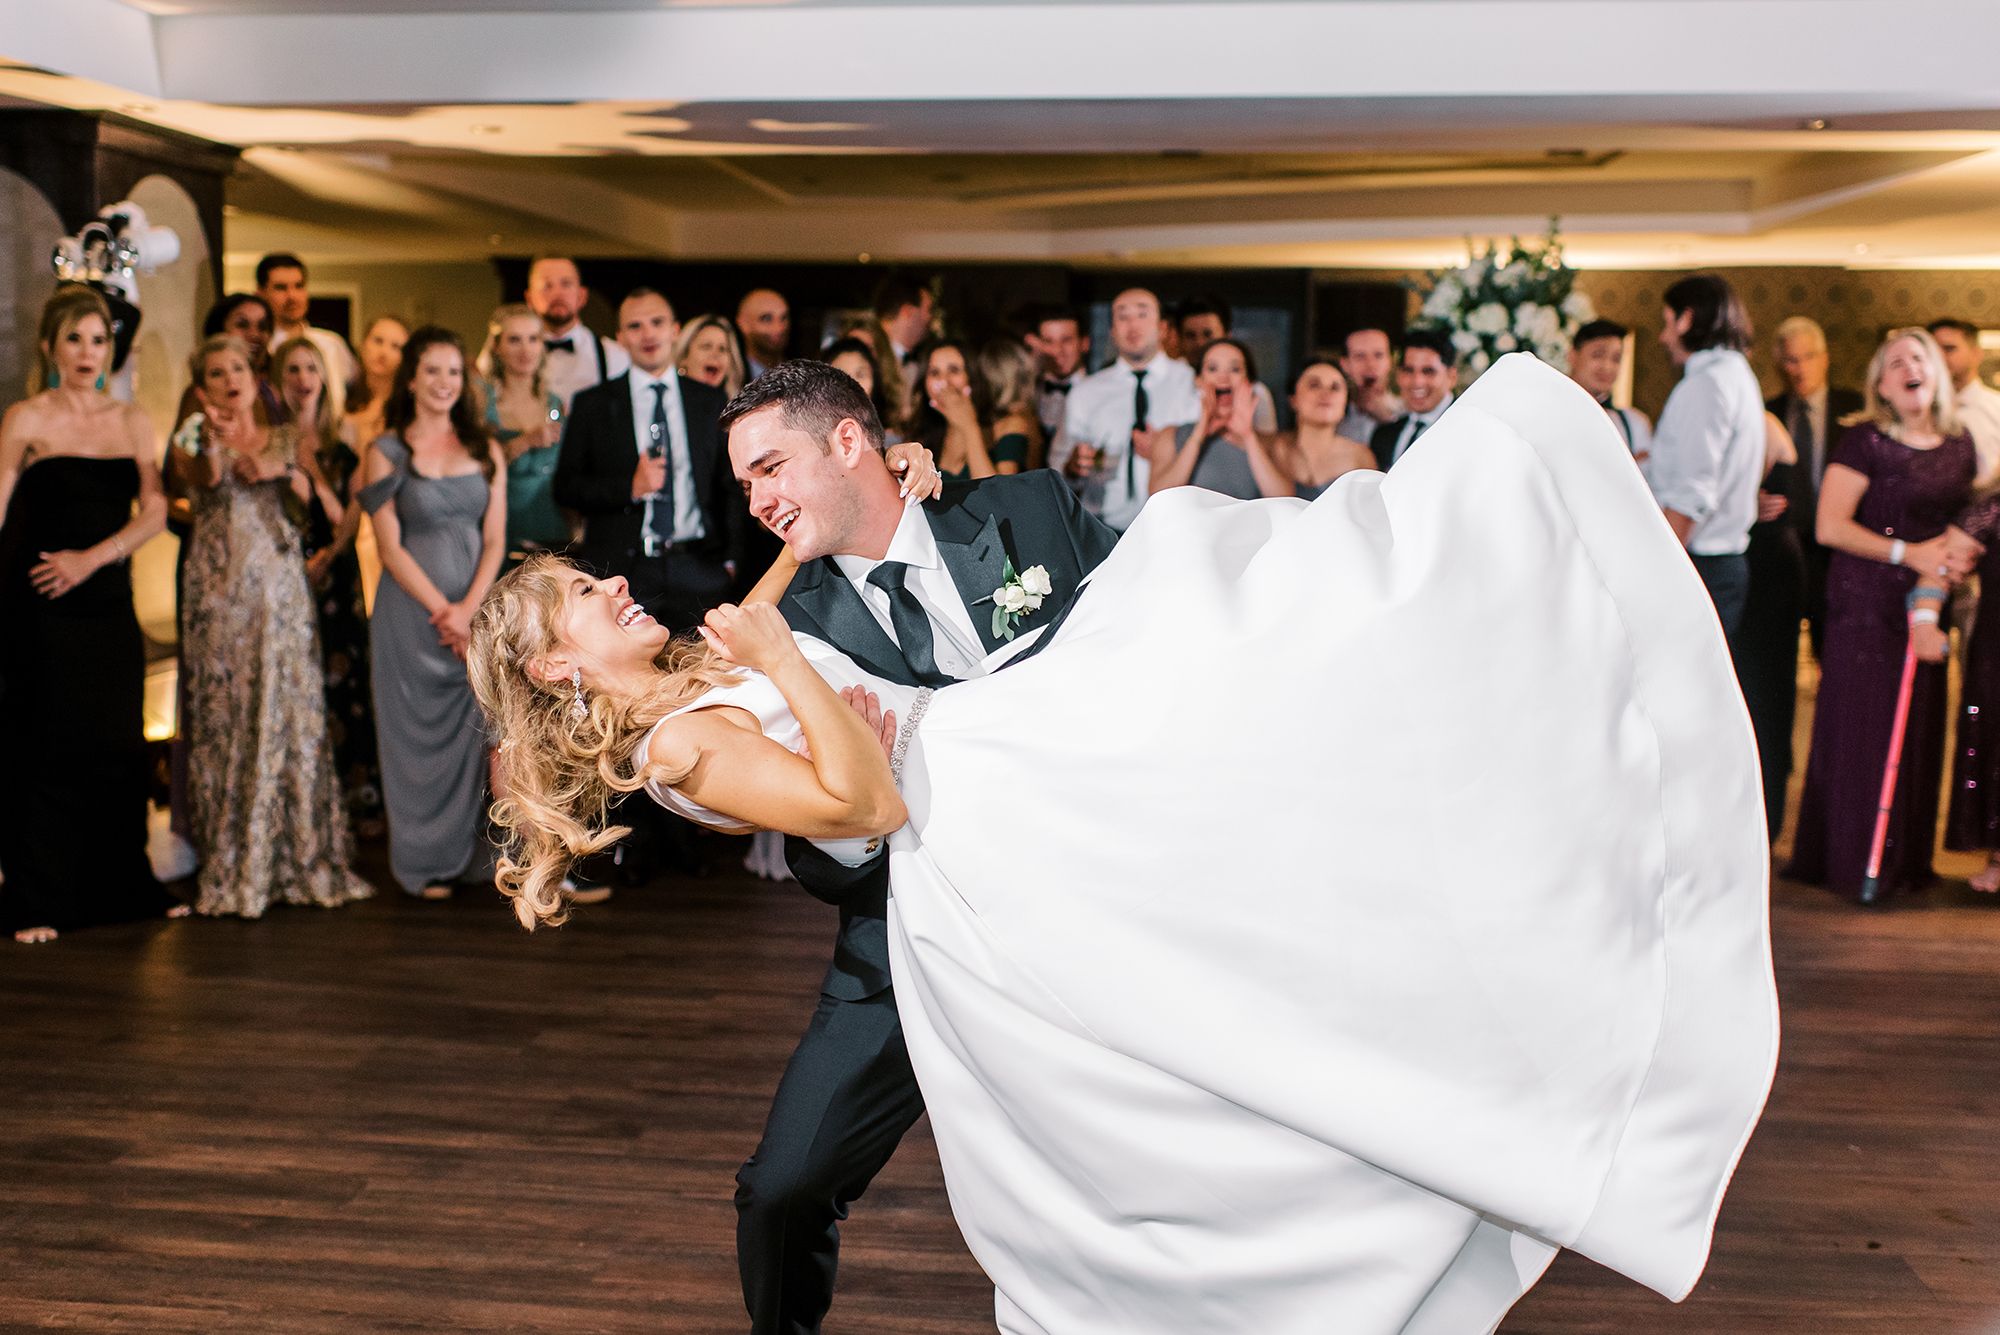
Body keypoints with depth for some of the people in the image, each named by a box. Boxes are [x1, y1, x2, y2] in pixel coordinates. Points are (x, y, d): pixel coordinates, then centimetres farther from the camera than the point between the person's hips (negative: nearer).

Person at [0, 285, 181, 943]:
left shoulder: (132, 421, 11)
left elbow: (154, 511, 4)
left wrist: (94, 557, -10)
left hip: (110, 601, 4)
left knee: (120, 747, 7)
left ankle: (128, 888, 20)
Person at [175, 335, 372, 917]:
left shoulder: (287, 440, 15)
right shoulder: (195, 444, 7)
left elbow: (306, 509, 5)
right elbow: (205, 479, -16)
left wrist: (282, 472, -12)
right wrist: (212, 442, -36)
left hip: (282, 589, 2)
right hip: (220, 590, -2)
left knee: (293, 713, 0)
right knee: (224, 715, -3)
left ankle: (303, 858, 7)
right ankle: (231, 866, 2)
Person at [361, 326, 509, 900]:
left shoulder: (485, 451, 9)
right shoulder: (386, 453, 2)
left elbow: (494, 540, 4)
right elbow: (390, 548, -4)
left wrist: (468, 610, -10)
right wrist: (442, 610, -13)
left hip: (478, 608, 2)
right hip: (412, 610, -2)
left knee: (485, 728, -5)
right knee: (420, 734, 3)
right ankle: (428, 863, 12)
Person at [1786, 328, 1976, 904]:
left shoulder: (1959, 445, 11)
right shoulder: (1864, 441, -7)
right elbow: (1830, 526, -13)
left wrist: (1961, 554, 2)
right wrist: (1907, 553, -17)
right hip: (1867, 604, -6)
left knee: (1919, 732, 8)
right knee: (1862, 732, -4)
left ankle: (1906, 862, 18)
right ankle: (1853, 863, 6)